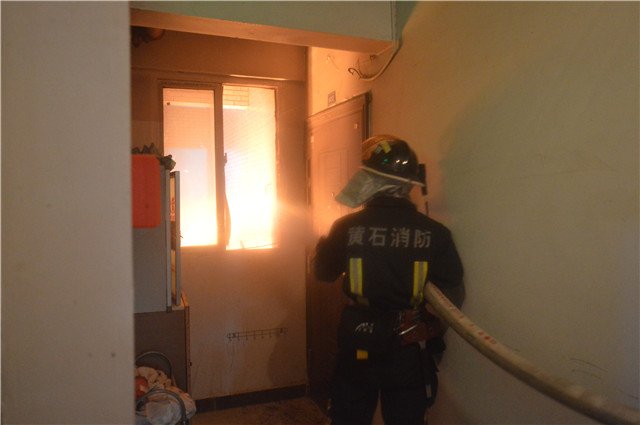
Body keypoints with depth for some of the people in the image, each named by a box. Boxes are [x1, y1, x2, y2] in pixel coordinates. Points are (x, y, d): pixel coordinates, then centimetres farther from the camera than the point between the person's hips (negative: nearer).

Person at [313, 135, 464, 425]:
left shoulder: (346, 227, -13)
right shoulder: (434, 233, -13)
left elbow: (323, 272, 4)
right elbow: (452, 296, -7)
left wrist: (325, 240, 22)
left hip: (357, 349, 0)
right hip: (410, 355, 0)